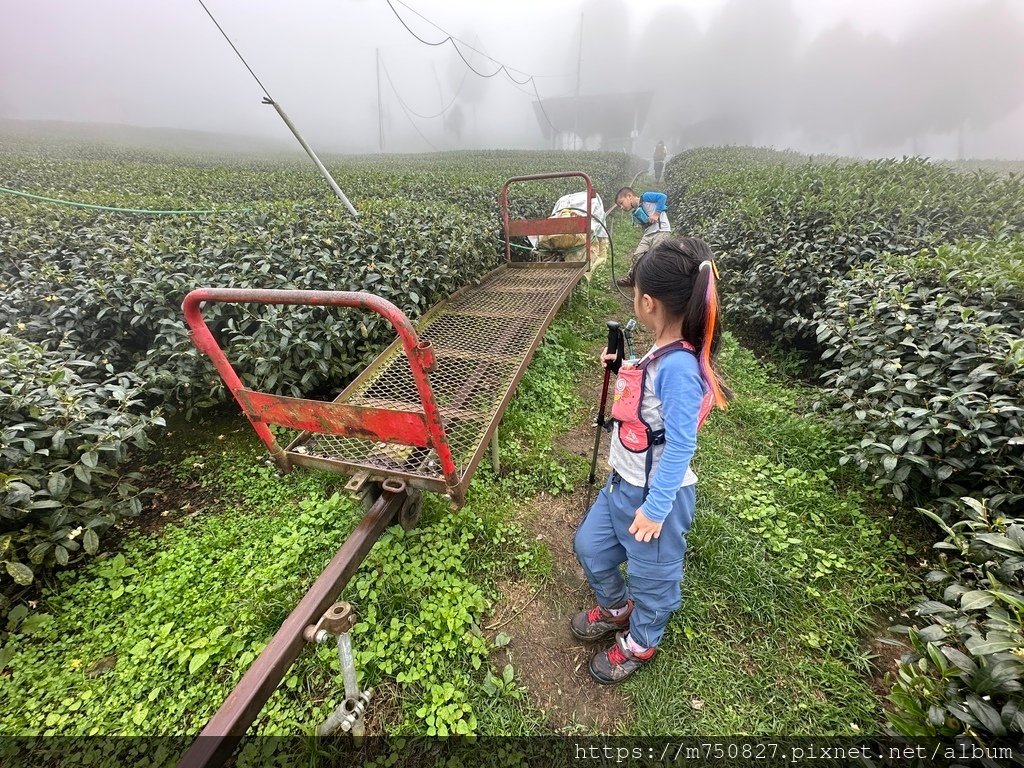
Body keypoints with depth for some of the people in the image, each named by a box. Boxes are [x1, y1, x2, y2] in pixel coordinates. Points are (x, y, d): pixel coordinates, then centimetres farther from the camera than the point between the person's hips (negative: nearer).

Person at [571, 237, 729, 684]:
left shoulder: (678, 366, -29)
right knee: (589, 545, 24)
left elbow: (681, 447, -26)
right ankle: (616, 609, 53)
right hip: (623, 482, 9)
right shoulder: (662, 353, -2)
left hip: (656, 495, -9)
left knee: (651, 573, 19)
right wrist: (621, 370, 3)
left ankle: (639, 644, 48)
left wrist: (655, 508, -19)